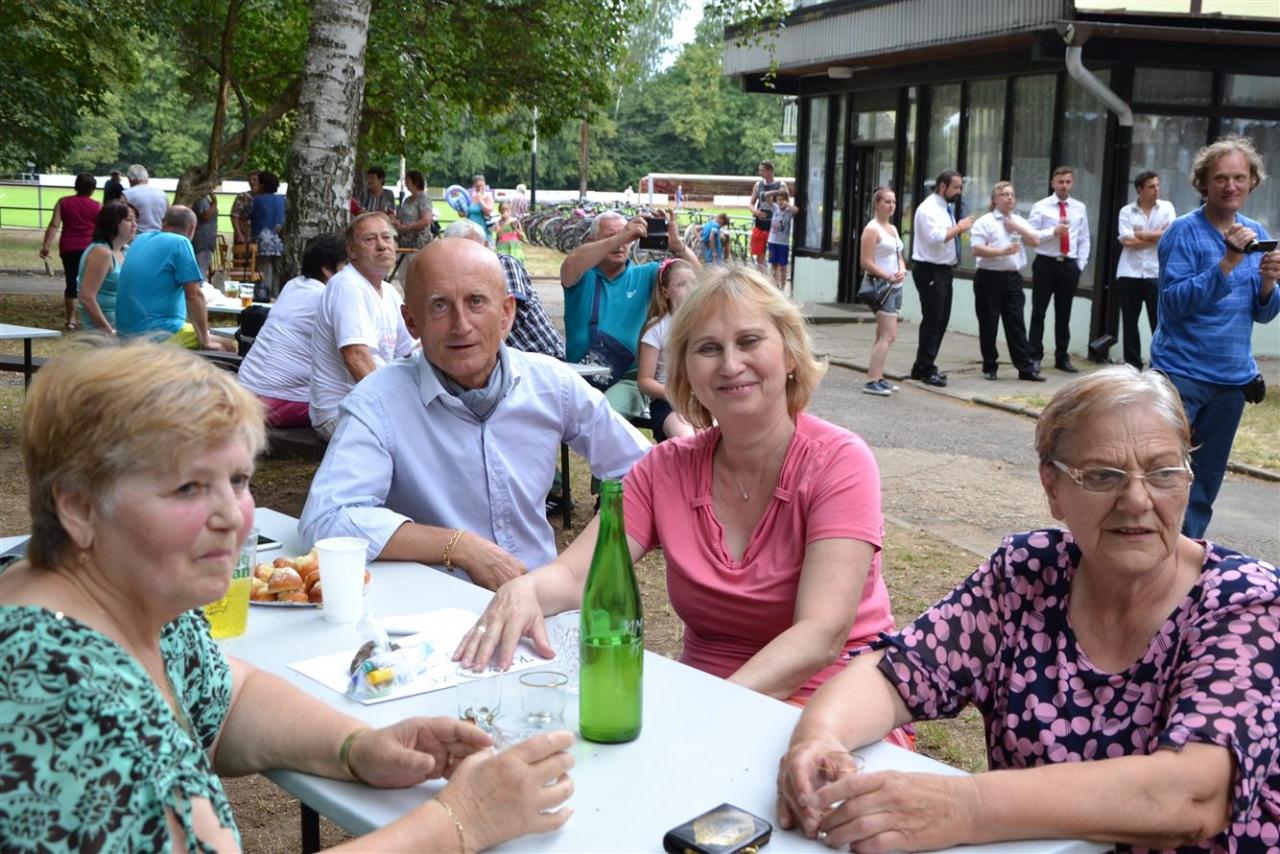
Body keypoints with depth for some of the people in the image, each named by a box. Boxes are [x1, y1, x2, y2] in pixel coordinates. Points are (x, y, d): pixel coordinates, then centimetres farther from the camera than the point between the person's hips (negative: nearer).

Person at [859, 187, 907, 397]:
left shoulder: (893, 229, 16)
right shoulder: (872, 229, -10)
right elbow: (866, 262, -16)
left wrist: (902, 270, -1)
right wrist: (888, 276, -20)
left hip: (895, 286, 9)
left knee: (884, 335, 11)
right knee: (888, 336, -14)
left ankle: (877, 377, 17)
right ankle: (871, 381, -14)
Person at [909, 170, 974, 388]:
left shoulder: (945, 208, 16)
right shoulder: (929, 208, -14)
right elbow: (936, 237, -26)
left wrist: (959, 229, 6)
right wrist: (959, 227, -16)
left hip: (943, 270, 10)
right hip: (930, 271, -10)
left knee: (941, 321, 13)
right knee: (932, 321, -6)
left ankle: (923, 367, 21)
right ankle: (926, 370, 1)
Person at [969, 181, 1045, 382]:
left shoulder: (1019, 221, 13)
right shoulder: (984, 222, -4)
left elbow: (1035, 241, 3)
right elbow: (977, 250, -13)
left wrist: (1018, 228, -8)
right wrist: (1002, 251, -22)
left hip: (1013, 278, 4)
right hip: (990, 278, -4)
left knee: (1016, 324, 5)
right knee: (989, 325, 3)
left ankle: (1025, 368, 6)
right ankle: (989, 367, 14)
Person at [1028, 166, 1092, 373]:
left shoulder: (1080, 208, 9)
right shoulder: (1040, 207, -1)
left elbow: (1084, 239, 11)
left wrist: (1081, 264, 2)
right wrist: (1053, 232, -19)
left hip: (1069, 265, 3)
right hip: (1045, 263, -3)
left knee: (1064, 313, 10)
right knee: (1038, 312, 1)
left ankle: (1062, 357, 18)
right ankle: (1035, 357, 8)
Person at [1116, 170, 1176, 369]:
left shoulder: (1166, 208, 5)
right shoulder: (1126, 211, 4)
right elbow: (1127, 241, -9)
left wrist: (1141, 234, -6)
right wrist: (1157, 237, -6)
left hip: (1157, 275, -1)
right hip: (1129, 275, 1)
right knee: (1130, 323, 6)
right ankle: (1132, 366, 15)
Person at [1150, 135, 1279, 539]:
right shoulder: (1184, 231, -9)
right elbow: (1175, 302, -18)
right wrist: (1228, 261, -24)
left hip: (1233, 378, 6)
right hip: (1182, 373, -6)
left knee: (1206, 482, 12)